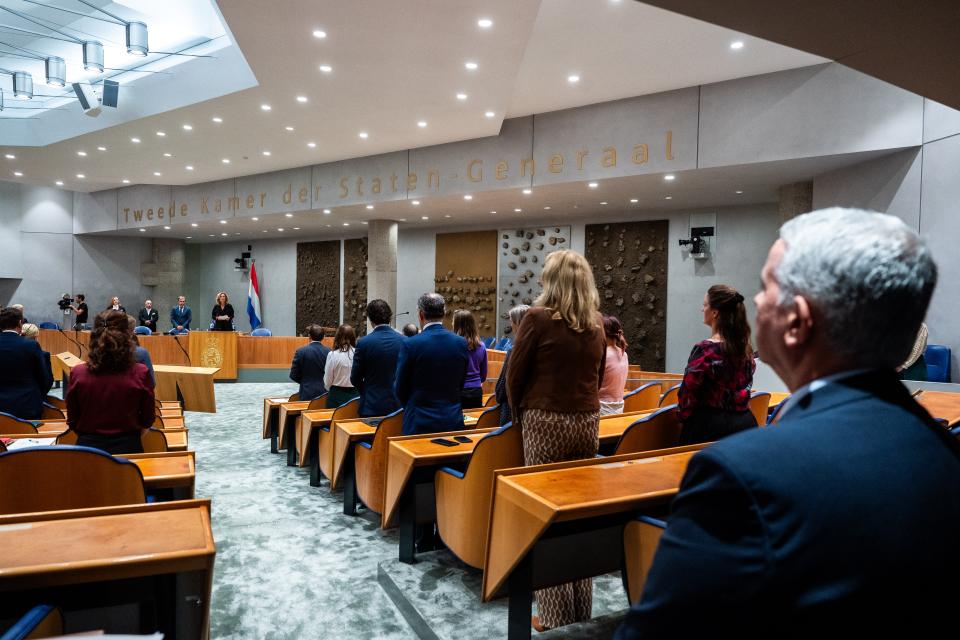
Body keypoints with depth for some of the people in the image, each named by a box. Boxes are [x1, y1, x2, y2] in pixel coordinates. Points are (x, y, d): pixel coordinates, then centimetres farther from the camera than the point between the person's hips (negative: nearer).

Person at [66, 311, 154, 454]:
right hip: (128, 448, -1)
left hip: (87, 447, 1)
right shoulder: (140, 373, -16)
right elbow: (147, 421, -5)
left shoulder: (78, 373, -12)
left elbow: (72, 422, 0)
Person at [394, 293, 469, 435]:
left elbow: (400, 389, -3)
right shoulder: (461, 343, -2)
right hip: (453, 421, 3)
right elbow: (460, 385, 7)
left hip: (420, 423, -3)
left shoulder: (410, 344, -13)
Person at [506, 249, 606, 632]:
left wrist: (518, 414, 10)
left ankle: (555, 616, 11)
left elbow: (515, 374, -4)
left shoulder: (539, 317, -9)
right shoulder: (596, 323, 8)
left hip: (546, 422, -5)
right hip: (587, 422, 6)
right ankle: (582, 611, 25)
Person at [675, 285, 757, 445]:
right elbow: (745, 384, 14)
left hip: (710, 426, -6)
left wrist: (683, 419, 4)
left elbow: (688, 393, -12)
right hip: (745, 422, 6)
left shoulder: (704, 349, -17)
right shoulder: (745, 347, 3)